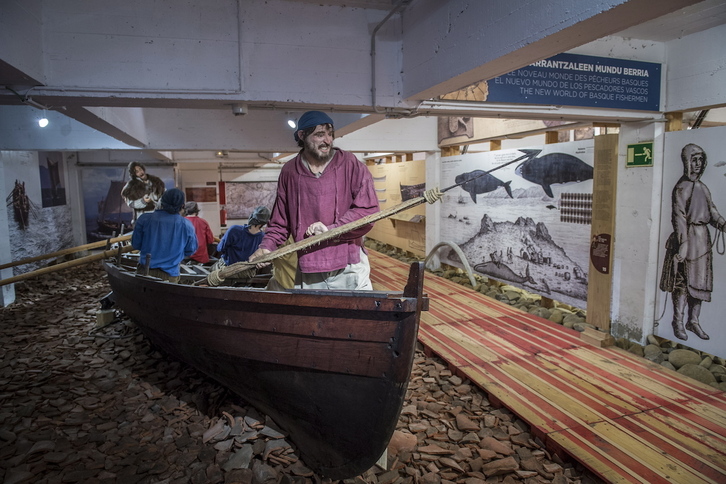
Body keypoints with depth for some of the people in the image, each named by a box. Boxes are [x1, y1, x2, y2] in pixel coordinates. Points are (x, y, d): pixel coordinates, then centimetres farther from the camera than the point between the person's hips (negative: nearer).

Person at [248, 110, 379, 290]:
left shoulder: (350, 164, -2)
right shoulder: (289, 172, 6)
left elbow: (369, 209, -8)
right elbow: (280, 221, 14)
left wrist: (331, 229, -14)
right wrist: (266, 247, -1)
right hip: (308, 271, 2)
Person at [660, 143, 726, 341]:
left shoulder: (703, 187, 14)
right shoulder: (682, 188, -8)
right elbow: (679, 217, -14)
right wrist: (683, 243, -19)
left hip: (703, 237, 8)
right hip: (688, 237, -8)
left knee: (701, 280, 11)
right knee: (683, 281, -3)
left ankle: (694, 321, 21)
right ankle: (678, 322, 7)